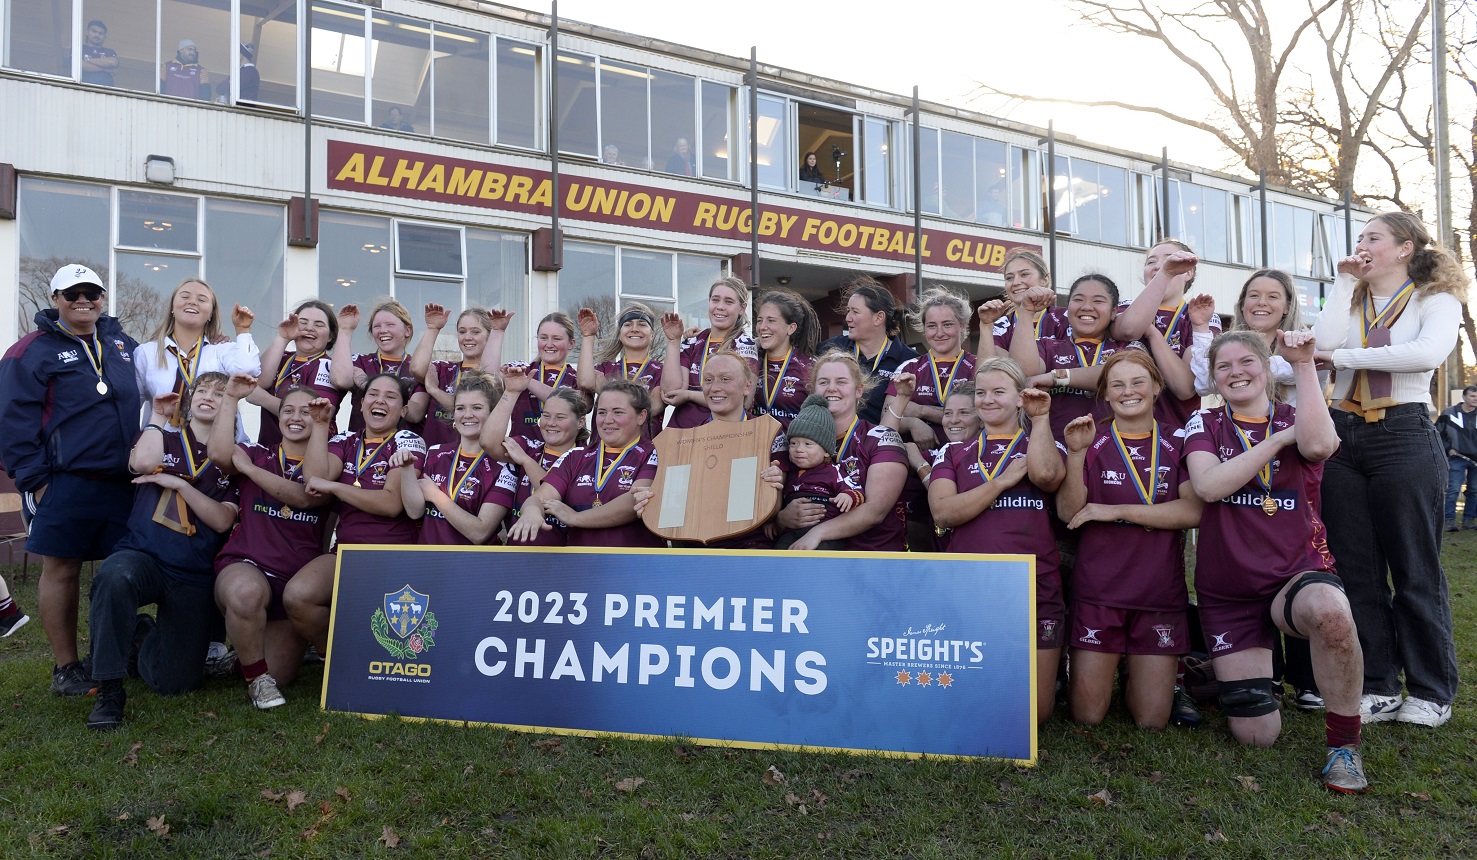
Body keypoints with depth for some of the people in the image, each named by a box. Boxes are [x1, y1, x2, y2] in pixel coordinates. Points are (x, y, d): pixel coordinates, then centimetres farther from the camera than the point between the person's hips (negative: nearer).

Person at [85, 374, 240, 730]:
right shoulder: (164, 439, 10)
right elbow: (142, 462, -16)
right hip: (143, 556, -1)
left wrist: (177, 483, -12)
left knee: (174, 682, -3)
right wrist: (158, 417, -1)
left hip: (194, 577, 1)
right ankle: (109, 690, -24)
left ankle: (146, 635, 33)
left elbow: (222, 521, -5)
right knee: (116, 576, -40)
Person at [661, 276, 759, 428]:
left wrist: (688, 395, -3)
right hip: (680, 428, 3)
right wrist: (673, 341, 0)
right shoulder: (692, 344, 12)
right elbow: (671, 391, 0)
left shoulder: (745, 345, 2)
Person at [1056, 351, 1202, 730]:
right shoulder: (1091, 440, 1)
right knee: (1087, 715, 2)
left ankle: (1136, 680, 35)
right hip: (1099, 588, -1)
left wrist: (1116, 511, -14)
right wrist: (1076, 454, -21)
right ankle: (1079, 673, 33)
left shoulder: (1177, 443, 4)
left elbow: (1192, 511, -10)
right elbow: (1069, 513, -8)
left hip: (1161, 593, 1)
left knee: (1152, 720, 5)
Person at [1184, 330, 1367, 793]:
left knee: (1329, 611, -41)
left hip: (1296, 572, -1)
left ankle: (1343, 744, -18)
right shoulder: (1204, 424, 5)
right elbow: (1208, 485, -15)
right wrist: (1280, 438, -11)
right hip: (1226, 592, 1)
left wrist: (1304, 365, -18)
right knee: (1256, 734, -1)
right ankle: (1228, 672, 36)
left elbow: (1319, 446, -23)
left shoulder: (1295, 419, 4)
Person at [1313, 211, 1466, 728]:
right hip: (1344, 437, 5)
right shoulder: (1351, 303, 16)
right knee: (1356, 570, 6)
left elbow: (1428, 353, -18)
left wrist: (1344, 357, -11)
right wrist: (1345, 283, 1)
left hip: (1405, 437, -5)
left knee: (1415, 570, 0)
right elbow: (1323, 344, -5)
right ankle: (1378, 687, 15)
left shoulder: (1436, 299, 4)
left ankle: (1431, 691, 13)